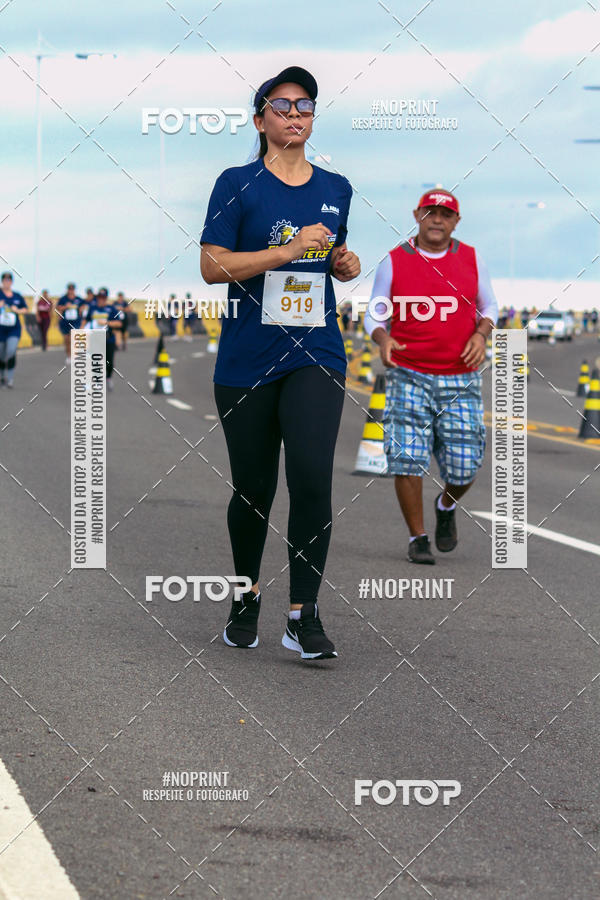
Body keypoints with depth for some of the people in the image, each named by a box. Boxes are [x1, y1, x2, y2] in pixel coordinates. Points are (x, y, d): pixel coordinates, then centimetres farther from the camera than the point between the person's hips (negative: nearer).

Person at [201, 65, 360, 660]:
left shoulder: (335, 189, 11)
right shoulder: (238, 185, -2)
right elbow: (212, 266, -11)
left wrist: (346, 264, 4)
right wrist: (290, 250, -18)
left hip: (315, 357, 2)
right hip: (247, 361, -2)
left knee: (312, 479, -15)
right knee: (253, 488, 8)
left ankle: (303, 617, -10)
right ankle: (245, 596, 31)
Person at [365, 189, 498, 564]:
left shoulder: (471, 259, 5)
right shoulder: (394, 261, 1)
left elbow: (489, 306, 15)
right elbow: (374, 313, 8)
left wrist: (481, 335, -6)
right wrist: (383, 340, -14)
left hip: (461, 379, 1)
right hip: (409, 377, -1)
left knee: (463, 466, -2)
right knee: (407, 459, -13)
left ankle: (447, 506, 32)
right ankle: (418, 537, 4)